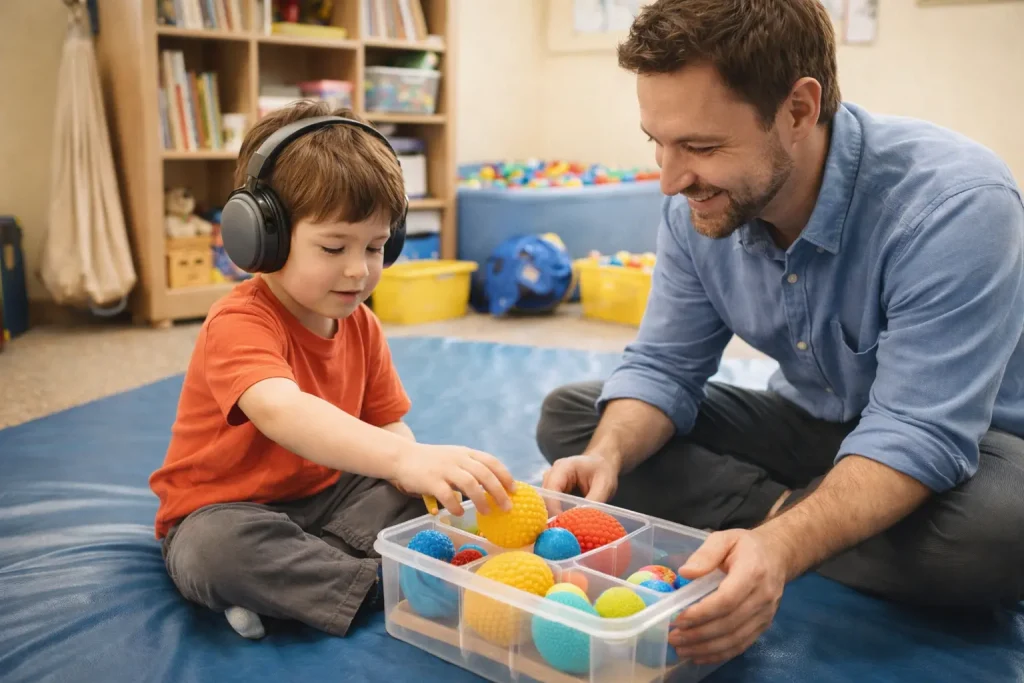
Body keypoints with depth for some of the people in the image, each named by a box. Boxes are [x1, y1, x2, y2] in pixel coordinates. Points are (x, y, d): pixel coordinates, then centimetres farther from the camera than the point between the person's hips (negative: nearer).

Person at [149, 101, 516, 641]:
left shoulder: (361, 326, 0)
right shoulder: (239, 323, -25)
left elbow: (388, 426, 0)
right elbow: (281, 412, -46)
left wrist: (428, 473, -24)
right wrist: (402, 457, -60)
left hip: (324, 496, 6)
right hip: (224, 510, -6)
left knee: (418, 494, -12)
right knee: (215, 550, -39)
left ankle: (292, 573, -20)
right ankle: (380, 586, -25)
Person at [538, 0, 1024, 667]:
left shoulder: (957, 204, -30)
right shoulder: (698, 207, -12)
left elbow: (916, 436, -33)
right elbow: (663, 368, -7)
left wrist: (781, 546, -50)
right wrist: (607, 456, -28)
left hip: (959, 442, -4)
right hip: (810, 424, 5)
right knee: (568, 416, -6)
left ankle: (772, 516, -15)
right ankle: (782, 508, -13)